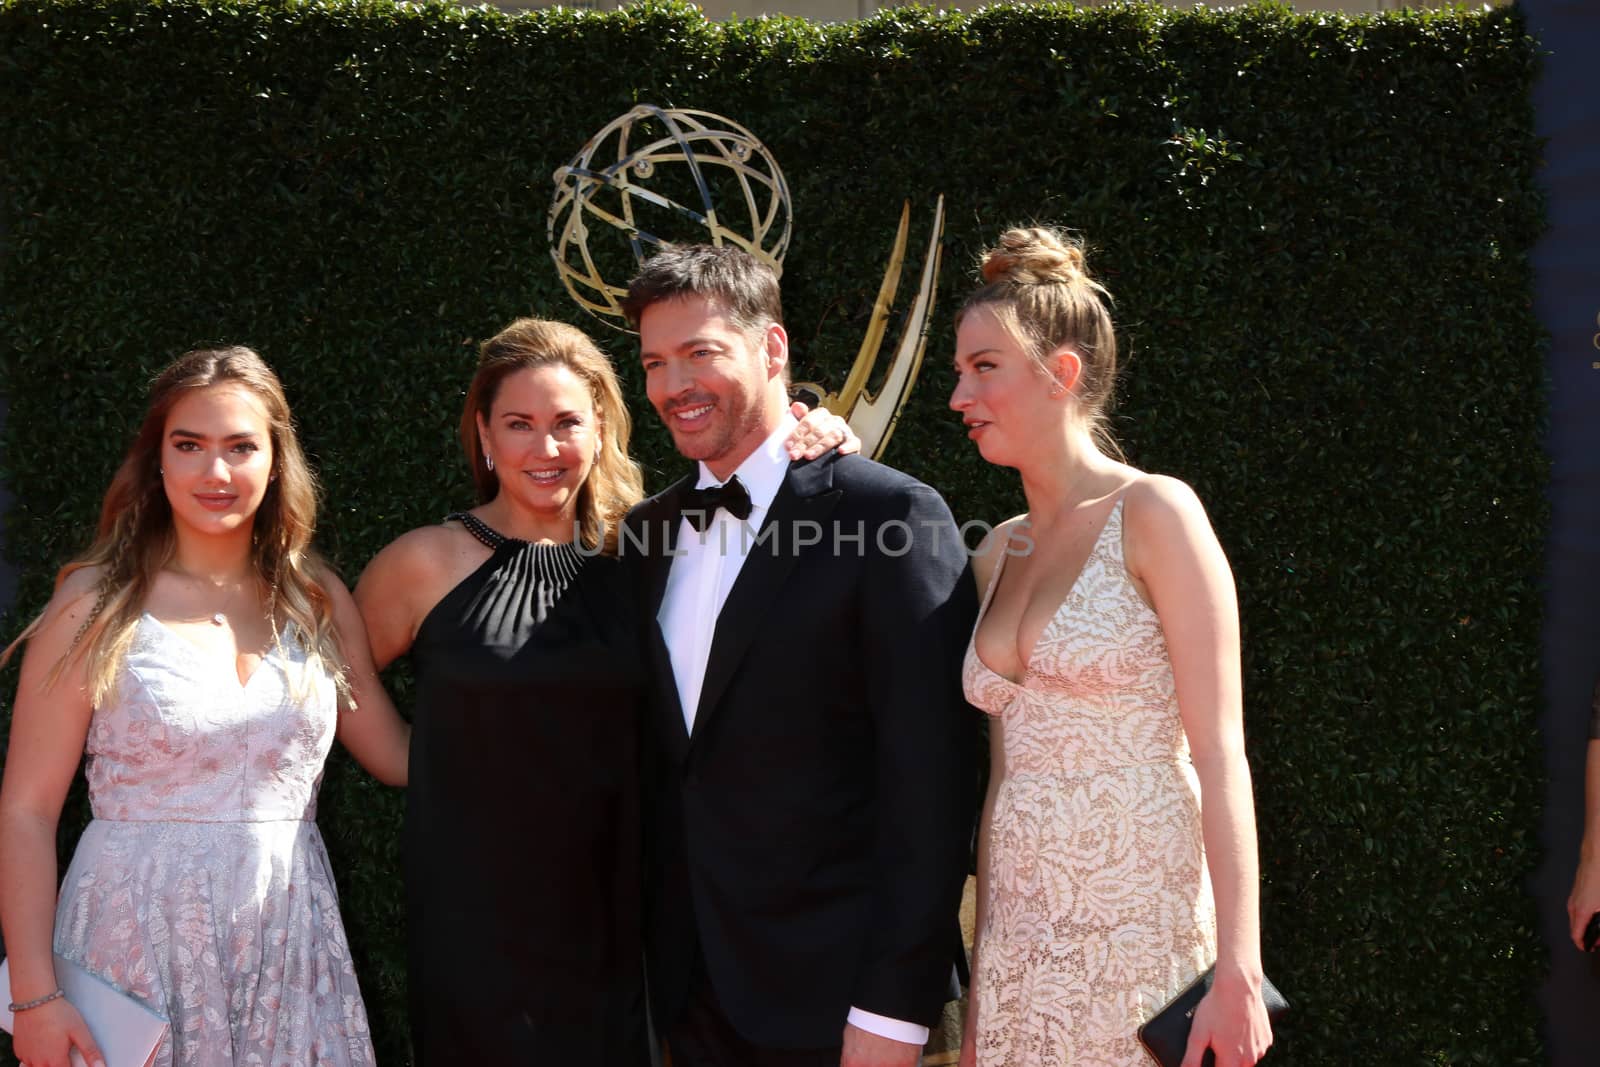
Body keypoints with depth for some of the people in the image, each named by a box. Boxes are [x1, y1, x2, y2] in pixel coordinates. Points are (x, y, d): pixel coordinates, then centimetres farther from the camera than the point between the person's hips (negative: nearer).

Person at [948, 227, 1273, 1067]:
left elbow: (1220, 754, -11)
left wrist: (1238, 970, -17)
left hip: (1139, 926, -6)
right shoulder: (997, 552, 12)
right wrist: (981, 977, 11)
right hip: (1021, 942, 6)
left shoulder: (1153, 513, -7)